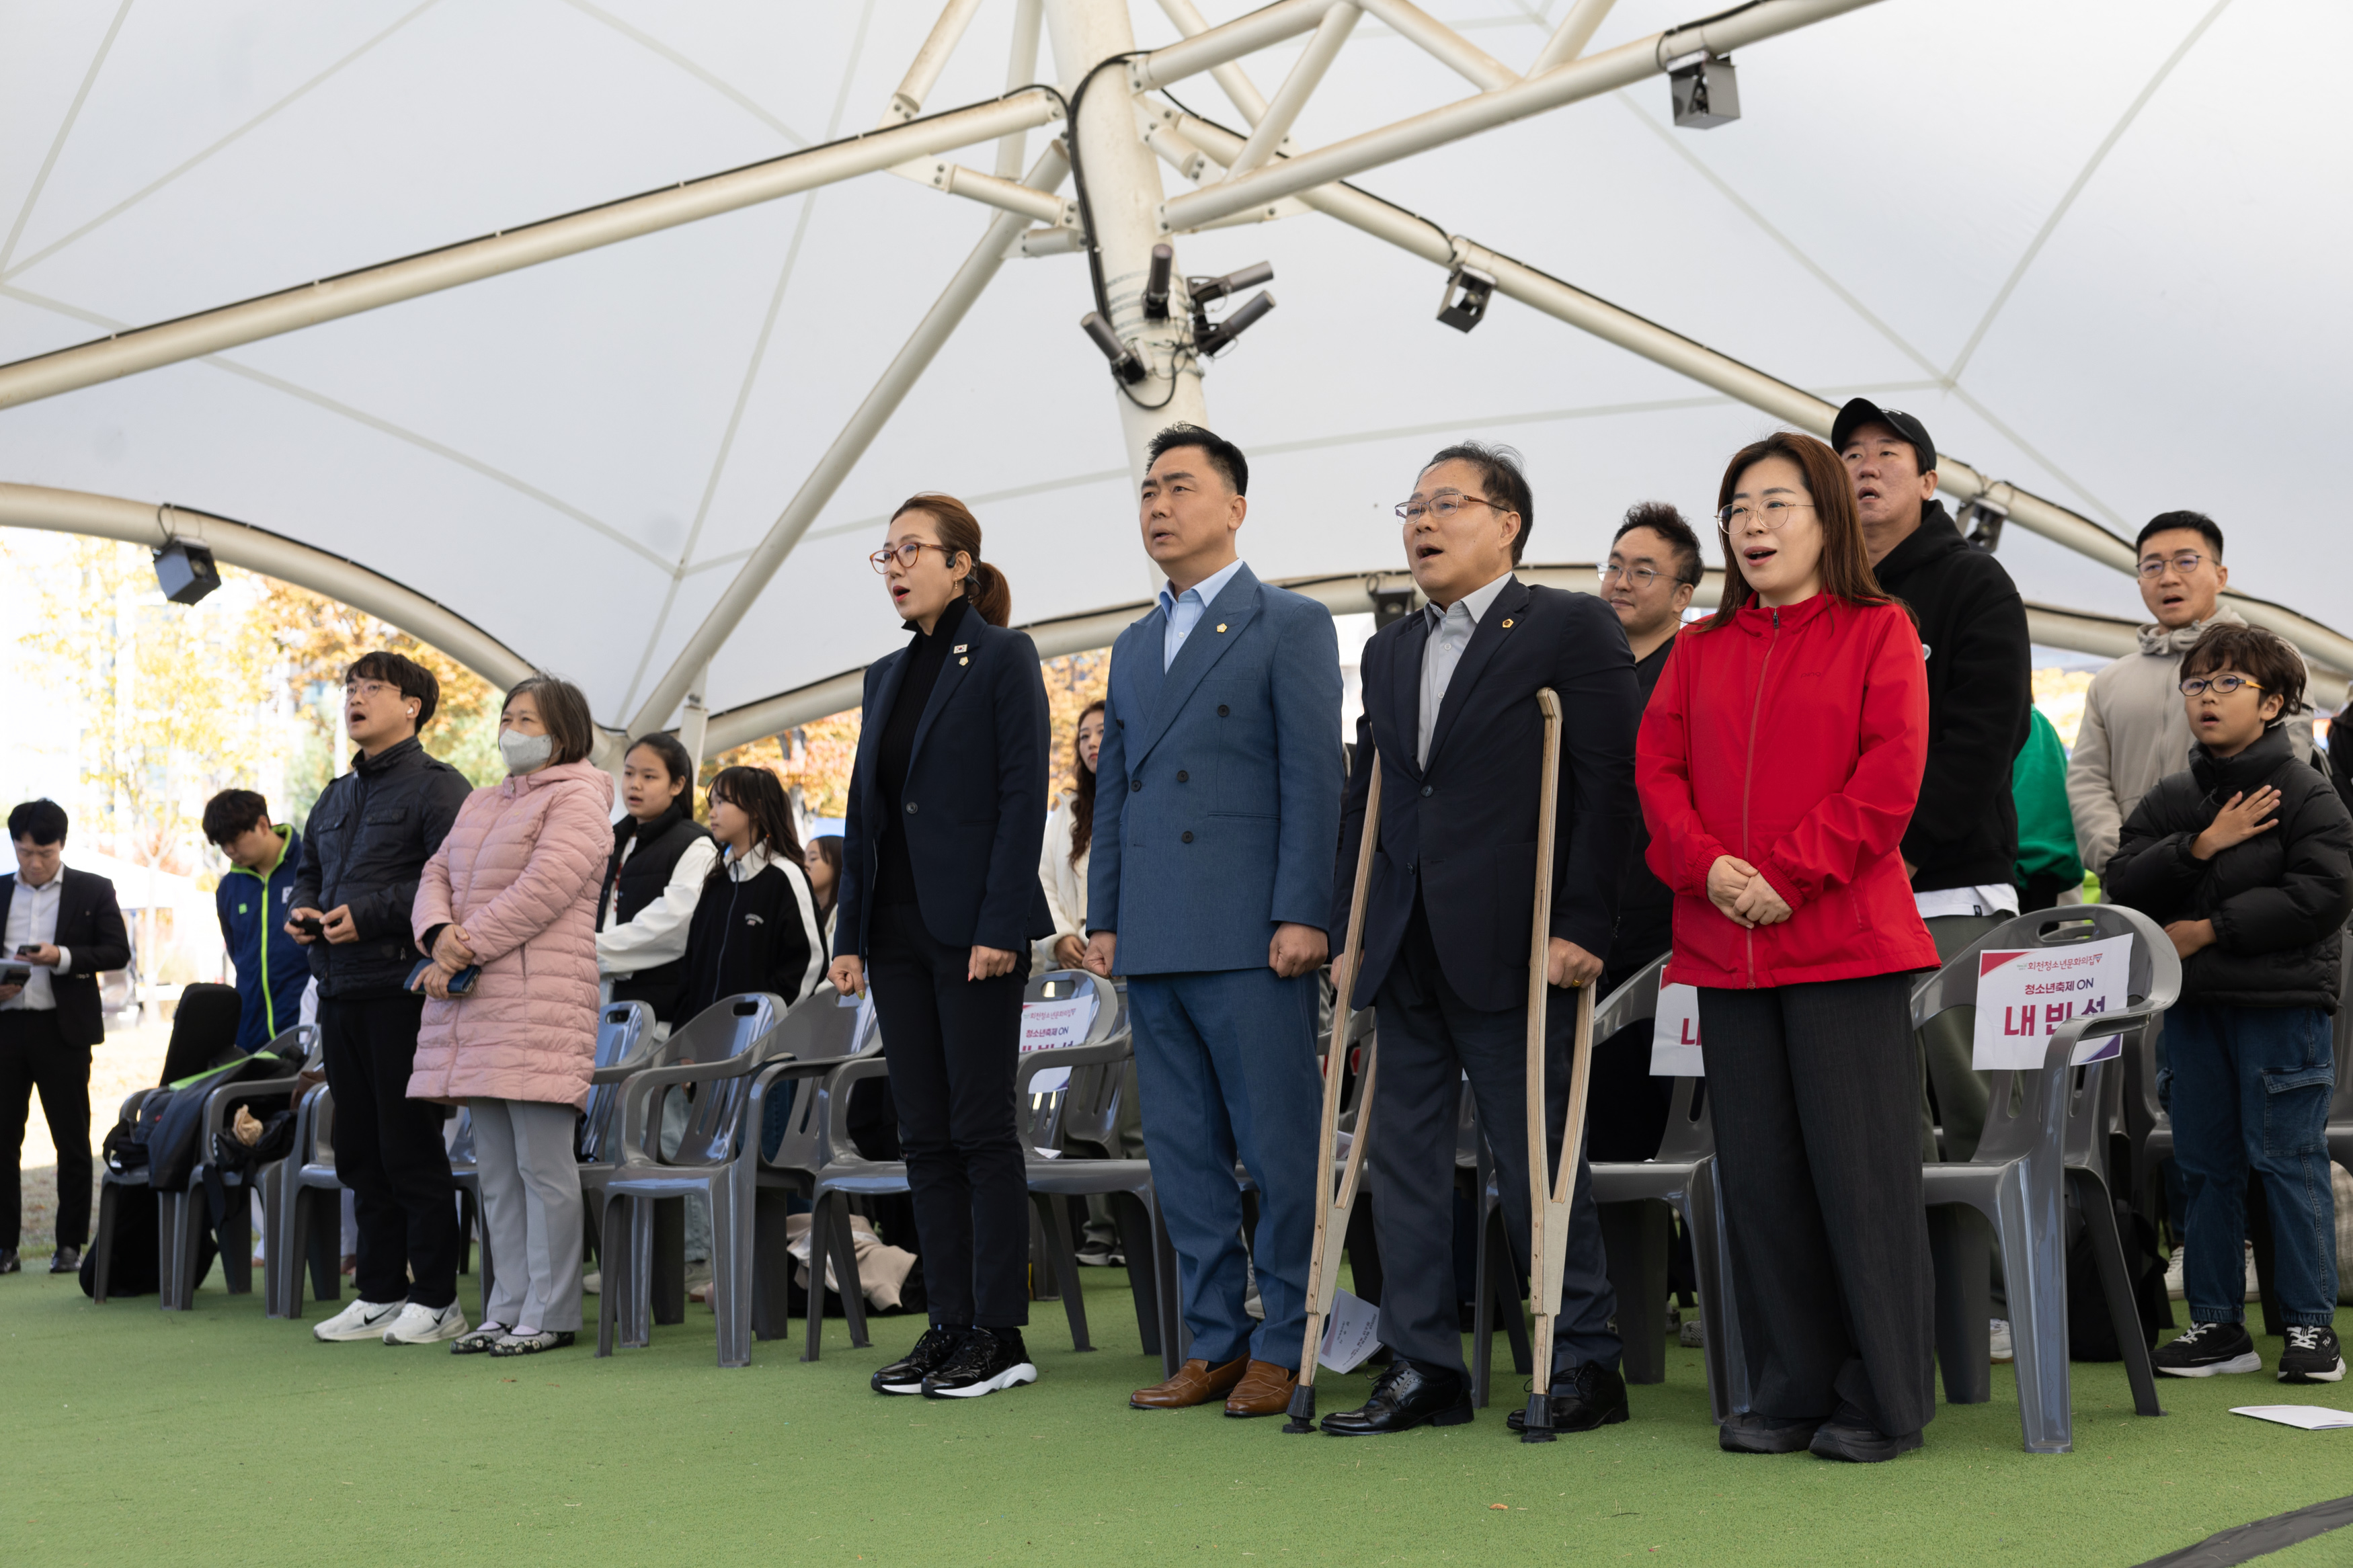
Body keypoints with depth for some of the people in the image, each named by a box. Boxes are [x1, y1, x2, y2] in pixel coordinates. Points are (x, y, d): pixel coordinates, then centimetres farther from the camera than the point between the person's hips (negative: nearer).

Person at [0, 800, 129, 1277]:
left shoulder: (93, 890, 4)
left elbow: (118, 951, -1)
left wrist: (62, 957, -16)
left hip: (62, 1028, -2)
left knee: (72, 1142, 2)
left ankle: (70, 1245, 9)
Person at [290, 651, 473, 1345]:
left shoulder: (438, 787, -5)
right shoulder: (335, 797, 20)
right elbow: (309, 870, 29)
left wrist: (368, 915, -19)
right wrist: (302, 911, 8)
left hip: (402, 986, -8)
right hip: (339, 988, 8)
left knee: (410, 1146, -5)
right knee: (359, 1149, 11)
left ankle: (435, 1296, 4)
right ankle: (379, 1293, 20)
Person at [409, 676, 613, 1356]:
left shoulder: (577, 799, -2)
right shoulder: (481, 803, 25)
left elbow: (543, 889, -13)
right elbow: (437, 874, 17)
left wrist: (466, 950, -13)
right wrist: (440, 933, -5)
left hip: (539, 1000, -8)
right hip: (476, 1004, 8)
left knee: (543, 1164, -7)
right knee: (497, 1168, 9)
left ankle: (548, 1315, -1)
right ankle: (508, 1311, 14)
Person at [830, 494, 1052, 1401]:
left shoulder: (1002, 658, -4)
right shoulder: (886, 676, 16)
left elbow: (1023, 796, -10)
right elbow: (864, 809, 16)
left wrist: (1000, 925, -17)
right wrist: (849, 934, 10)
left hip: (973, 927, -7)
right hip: (898, 931, 7)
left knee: (980, 1128, -4)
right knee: (926, 1136, 8)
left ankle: (1000, 1335, 2)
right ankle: (950, 1325, 14)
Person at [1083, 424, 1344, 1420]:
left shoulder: (1290, 625, 1)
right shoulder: (1134, 647, 21)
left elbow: (1313, 776, -7)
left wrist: (1301, 916, -14)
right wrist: (1103, 918, 12)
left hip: (1251, 938, -7)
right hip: (1154, 944, 7)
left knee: (1278, 1149, -2)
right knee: (1183, 1153, 9)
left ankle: (1285, 1347, 7)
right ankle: (1215, 1342, 17)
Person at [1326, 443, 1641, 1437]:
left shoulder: (1572, 629, -3)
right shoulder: (1389, 652, 18)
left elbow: (1611, 784, -9)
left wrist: (1582, 925, -15)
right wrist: (1347, 924, 11)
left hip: (1510, 948, -7)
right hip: (1406, 951, 7)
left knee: (1536, 1164, 0)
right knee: (1402, 1156, 7)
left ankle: (1585, 1364, 13)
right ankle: (1423, 1368, 16)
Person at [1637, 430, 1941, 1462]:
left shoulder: (1878, 632, 3)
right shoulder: (1700, 650, 17)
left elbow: (1891, 771, -8)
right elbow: (1658, 767, 9)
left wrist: (1790, 872, -15)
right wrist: (1706, 865, -10)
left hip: (1847, 940, -5)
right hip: (1725, 947, 5)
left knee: (1859, 1171, -3)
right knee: (1758, 1176, 7)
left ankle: (1882, 1401, 8)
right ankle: (1788, 1394, 17)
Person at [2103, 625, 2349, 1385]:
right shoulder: (2169, 801, 11)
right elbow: (2123, 884, 1)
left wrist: (2210, 930, -15)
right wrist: (2201, 846, -13)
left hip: (2281, 1004, -5)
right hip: (2192, 1004, 5)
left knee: (2288, 1161, -2)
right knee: (2205, 1165, 9)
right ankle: (2216, 1323, 17)